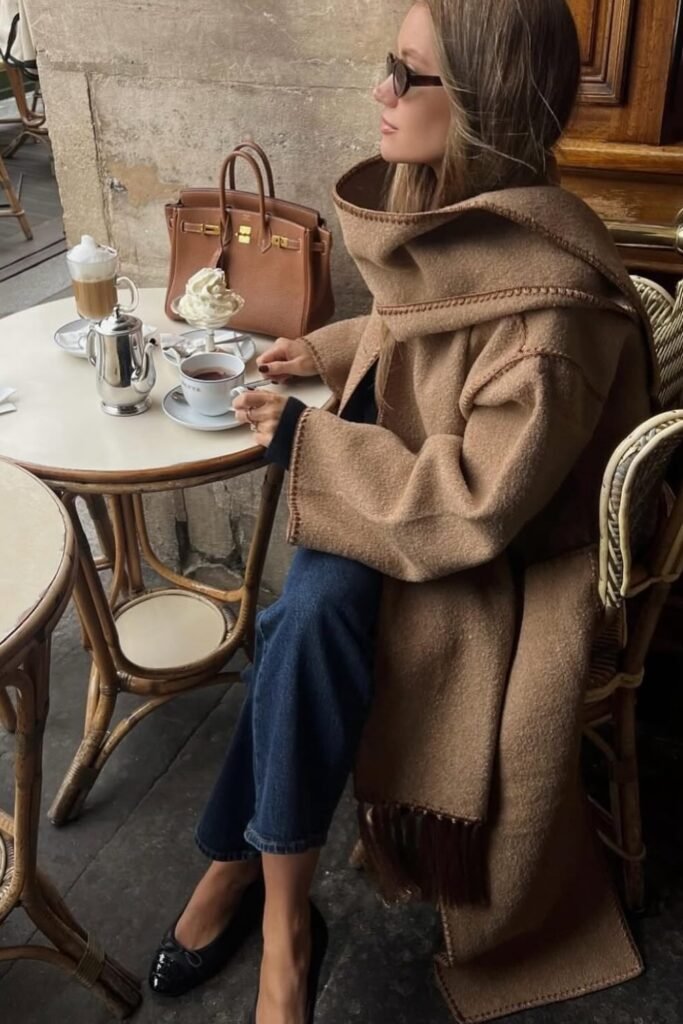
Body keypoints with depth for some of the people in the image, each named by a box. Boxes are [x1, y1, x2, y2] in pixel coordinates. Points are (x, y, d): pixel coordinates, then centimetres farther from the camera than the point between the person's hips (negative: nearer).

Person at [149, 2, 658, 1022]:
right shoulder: (456, 212, -3)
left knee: (310, 617, -26)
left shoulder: (551, 299, -28)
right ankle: (281, 916, -5)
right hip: (423, 492, 7)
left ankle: (242, 867, -2)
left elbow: (477, 505, -26)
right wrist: (332, 349, 6)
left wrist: (306, 440, -21)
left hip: (505, 557, -6)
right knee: (309, 615, -20)